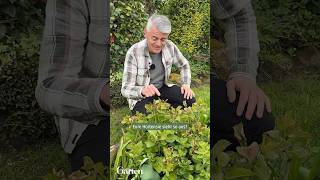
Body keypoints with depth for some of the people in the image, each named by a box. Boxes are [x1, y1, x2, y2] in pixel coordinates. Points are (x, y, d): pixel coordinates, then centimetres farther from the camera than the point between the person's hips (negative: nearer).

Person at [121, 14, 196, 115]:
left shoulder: (170, 47, -14)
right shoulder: (134, 53, -26)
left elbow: (184, 65, 9)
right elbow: (125, 90, -28)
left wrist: (186, 84, -6)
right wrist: (142, 90, -48)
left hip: (162, 88, 5)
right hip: (139, 95, -4)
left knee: (190, 100, -14)